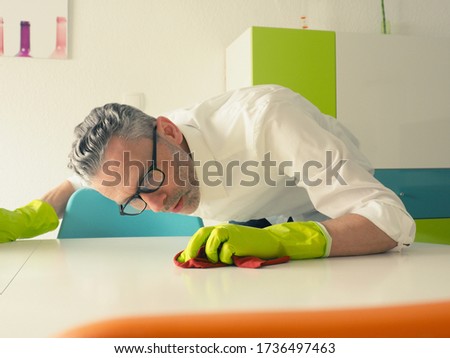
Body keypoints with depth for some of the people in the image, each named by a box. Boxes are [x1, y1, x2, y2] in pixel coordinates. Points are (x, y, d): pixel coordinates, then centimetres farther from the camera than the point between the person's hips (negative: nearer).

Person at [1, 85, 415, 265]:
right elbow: (82, 178, 2)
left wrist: (276, 239, -58)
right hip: (250, 223, 5)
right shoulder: (131, 149, -21)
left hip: (327, 217, -4)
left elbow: (393, 221, -43)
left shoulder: (263, 118, -40)